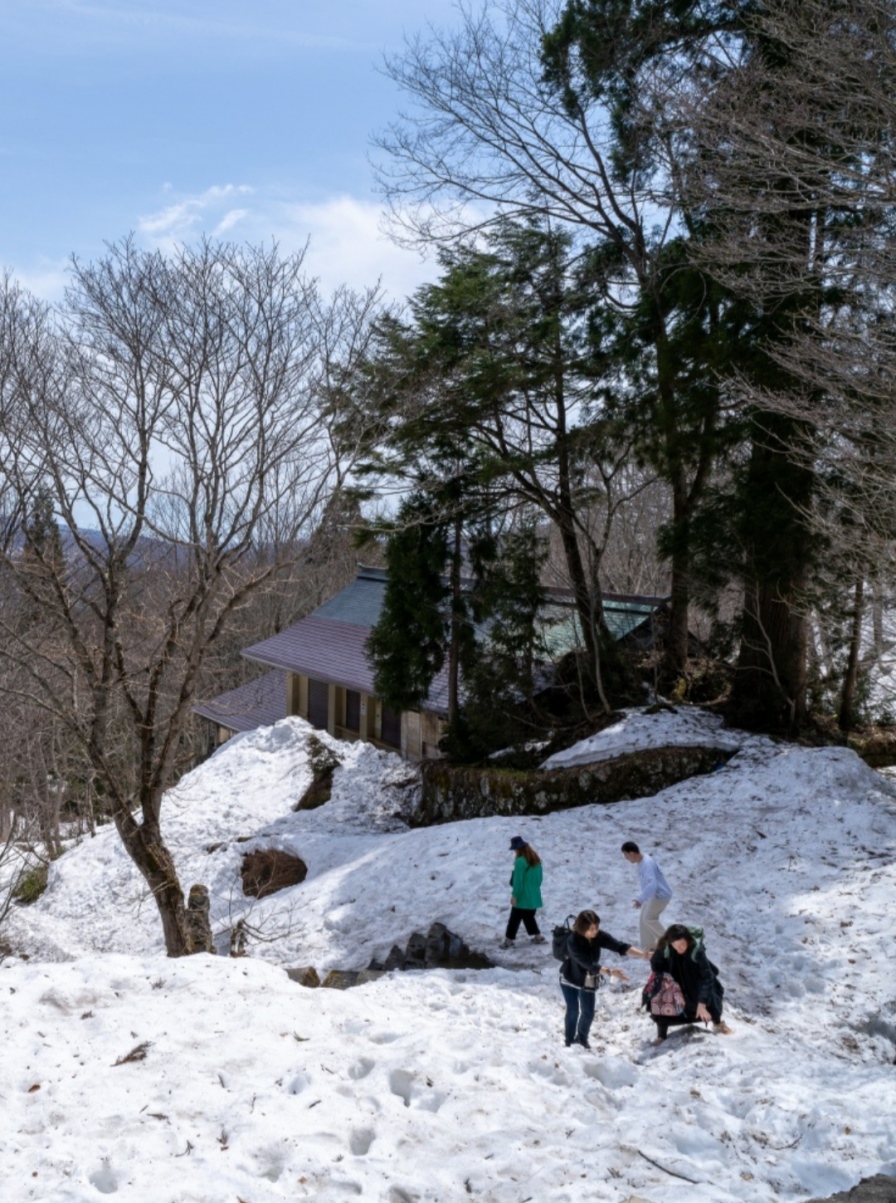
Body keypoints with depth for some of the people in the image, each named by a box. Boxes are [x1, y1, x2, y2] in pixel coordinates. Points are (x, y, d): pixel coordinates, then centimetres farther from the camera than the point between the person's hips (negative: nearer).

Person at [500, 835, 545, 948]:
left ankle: (508, 940, 7)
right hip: (534, 896, 8)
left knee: (515, 918, 2)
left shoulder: (520, 861, -21)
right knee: (529, 916, 21)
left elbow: (517, 880, -19)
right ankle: (537, 936, 24)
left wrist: (514, 895, -12)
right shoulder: (536, 859, 5)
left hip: (522, 897, -8)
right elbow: (539, 877, 13)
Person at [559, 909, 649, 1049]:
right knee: (573, 1010, -1)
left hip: (589, 981, 4)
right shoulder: (573, 942, -34)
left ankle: (582, 1038, 33)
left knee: (588, 1012, 7)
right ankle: (569, 1040, 20)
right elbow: (588, 963, -40)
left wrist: (644, 955, -36)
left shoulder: (599, 936, -19)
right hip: (570, 979, -4)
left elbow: (620, 947, -24)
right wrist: (610, 972, -50)